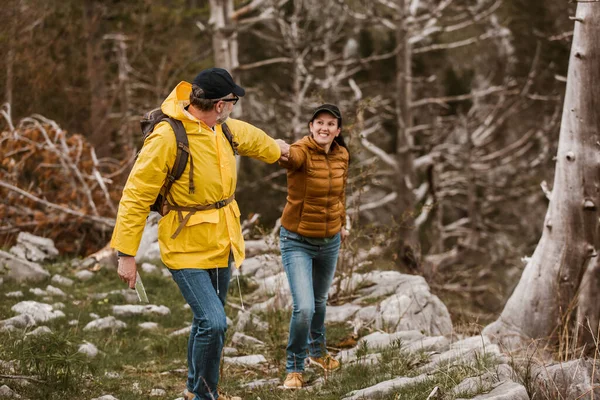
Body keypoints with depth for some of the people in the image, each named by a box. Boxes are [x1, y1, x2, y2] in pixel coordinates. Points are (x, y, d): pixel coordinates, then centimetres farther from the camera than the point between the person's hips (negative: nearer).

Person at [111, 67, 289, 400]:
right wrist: (126, 254, -19)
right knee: (213, 322, -18)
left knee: (209, 321, 19)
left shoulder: (223, 130, 1)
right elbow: (136, 197, -19)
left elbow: (250, 137, 28)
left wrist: (275, 149, 48)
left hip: (220, 247, 8)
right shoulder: (167, 137, -23)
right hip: (187, 250, -8)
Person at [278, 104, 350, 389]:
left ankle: (318, 352, 48)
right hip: (298, 241, -5)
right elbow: (289, 157, -47)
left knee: (320, 301, 23)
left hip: (330, 241, 5)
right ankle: (294, 368, 7)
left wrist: (342, 223, 24)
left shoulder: (341, 155, -3)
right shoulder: (301, 152, -22)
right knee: (304, 308, -15)